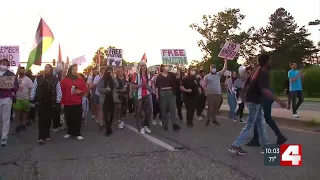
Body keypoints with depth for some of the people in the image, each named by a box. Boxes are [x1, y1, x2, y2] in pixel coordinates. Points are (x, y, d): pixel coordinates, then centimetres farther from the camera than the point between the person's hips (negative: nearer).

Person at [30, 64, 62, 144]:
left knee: (48, 119, 11)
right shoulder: (38, 78, 3)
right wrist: (32, 99, 0)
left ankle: (46, 135, 23)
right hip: (40, 102, -1)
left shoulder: (55, 80, 1)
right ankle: (41, 137, -2)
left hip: (51, 103, 1)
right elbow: (33, 89, 5)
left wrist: (58, 102, -5)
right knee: (42, 119, -4)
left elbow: (59, 91, 0)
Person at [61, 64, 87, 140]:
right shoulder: (64, 80, 0)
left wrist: (80, 91, -12)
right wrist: (62, 102, -5)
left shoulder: (80, 79, 6)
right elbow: (61, 92, -2)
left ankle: (78, 133, 9)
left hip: (78, 103, 1)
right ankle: (69, 132, 23)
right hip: (67, 103, -1)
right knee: (69, 119, 5)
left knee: (78, 118, 0)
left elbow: (85, 90, 10)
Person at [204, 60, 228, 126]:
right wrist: (206, 93, -5)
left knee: (216, 107, 9)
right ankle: (208, 119, 7)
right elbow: (204, 86, 3)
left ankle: (214, 119, 19)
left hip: (218, 94, 3)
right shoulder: (207, 76, 3)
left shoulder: (218, 74, 11)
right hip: (210, 94, -3)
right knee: (210, 107, -3)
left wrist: (225, 61, -8)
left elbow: (224, 69, 2)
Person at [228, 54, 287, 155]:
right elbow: (264, 90, -32)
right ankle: (235, 146, -1)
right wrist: (278, 100, -34)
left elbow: (247, 82, 21)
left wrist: (243, 93, 36)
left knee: (261, 124, 15)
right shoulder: (264, 73, -19)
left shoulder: (257, 71, 10)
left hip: (254, 101, 10)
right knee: (249, 125, -3)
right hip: (254, 102, -10)